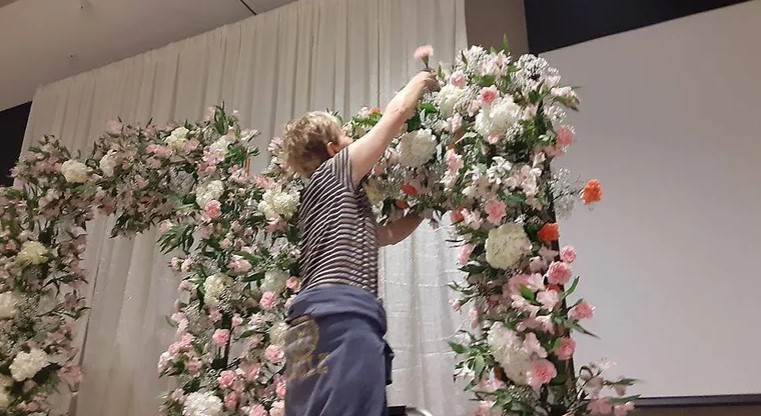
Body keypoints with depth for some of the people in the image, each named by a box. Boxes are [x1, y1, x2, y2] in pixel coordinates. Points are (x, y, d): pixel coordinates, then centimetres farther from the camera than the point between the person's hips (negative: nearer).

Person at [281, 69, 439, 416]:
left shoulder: (327, 197, 30)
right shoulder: (333, 174, 7)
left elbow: (387, 234, 38)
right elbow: (398, 112, 9)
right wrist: (421, 81, 28)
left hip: (319, 323, 9)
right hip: (341, 318, -9)